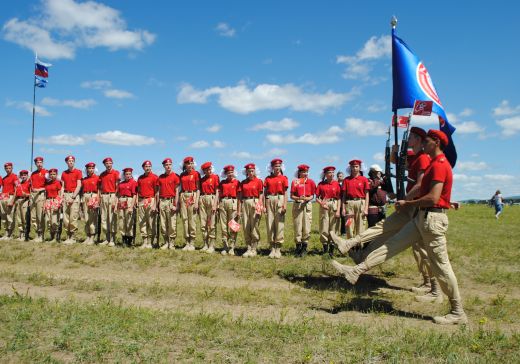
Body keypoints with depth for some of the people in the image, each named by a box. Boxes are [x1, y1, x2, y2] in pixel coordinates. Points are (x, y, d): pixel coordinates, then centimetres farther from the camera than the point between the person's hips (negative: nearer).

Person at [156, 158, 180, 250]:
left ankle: (172, 243, 3)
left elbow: (177, 191, -4)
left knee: (172, 224, -5)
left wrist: (175, 205, -10)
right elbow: (158, 191, 17)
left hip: (171, 201, -5)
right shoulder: (160, 177, 14)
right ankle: (166, 242, 16)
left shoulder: (175, 176, 0)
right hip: (162, 201, 5)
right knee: (163, 224, 7)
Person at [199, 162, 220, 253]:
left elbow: (217, 191, -4)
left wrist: (215, 204, -12)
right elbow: (200, 191, 16)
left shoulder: (215, 177, 0)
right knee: (203, 224, 5)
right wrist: (198, 204, 8)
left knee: (212, 224, -5)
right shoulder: (202, 179, 15)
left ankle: (212, 246, -1)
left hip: (211, 198, -5)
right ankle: (205, 245, 13)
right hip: (202, 199, 5)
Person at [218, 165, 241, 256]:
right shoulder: (222, 182, 12)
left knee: (232, 227, -2)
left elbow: (239, 197, 0)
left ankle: (232, 248, 4)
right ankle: (225, 247, 11)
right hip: (223, 203, 3)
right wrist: (217, 207, 6)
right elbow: (219, 195, 14)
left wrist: (239, 210, -5)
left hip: (233, 203, -3)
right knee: (223, 227, 4)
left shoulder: (237, 182, 3)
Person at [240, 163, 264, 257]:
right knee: (246, 227, 3)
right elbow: (241, 196, 14)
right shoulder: (243, 182, 13)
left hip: (254, 203, -4)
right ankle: (248, 249, 11)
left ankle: (254, 249, 3)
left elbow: (261, 195, -1)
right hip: (245, 203, 4)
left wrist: (260, 207, -11)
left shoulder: (259, 181, 2)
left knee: (254, 227, -4)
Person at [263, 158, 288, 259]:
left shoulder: (284, 178, 5)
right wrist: (264, 206, 2)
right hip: (269, 200, 3)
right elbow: (265, 193, 10)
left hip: (279, 200, -2)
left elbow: (285, 193, 0)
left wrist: (285, 205, -9)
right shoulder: (267, 178, 11)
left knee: (279, 224, -3)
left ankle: (278, 249, 2)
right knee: (270, 224, 2)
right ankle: (272, 248, 9)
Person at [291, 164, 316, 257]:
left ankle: (304, 248, 8)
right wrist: (299, 198, -17)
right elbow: (291, 196, 1)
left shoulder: (311, 182, 7)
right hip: (297, 205, -1)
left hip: (307, 205, 1)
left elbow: (312, 195, 10)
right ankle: (298, 247, 10)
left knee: (306, 226, -1)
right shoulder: (295, 181, 3)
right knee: (297, 226, 0)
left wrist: (308, 198, -11)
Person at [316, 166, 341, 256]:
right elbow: (317, 198, 8)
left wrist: (338, 211, -6)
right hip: (324, 206, 0)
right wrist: (322, 204, -10)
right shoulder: (321, 184, 5)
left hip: (334, 206, 0)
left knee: (333, 228, 1)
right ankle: (325, 250, 11)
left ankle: (331, 251, 8)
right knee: (324, 228, 0)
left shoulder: (336, 184, 3)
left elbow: (339, 198, 1)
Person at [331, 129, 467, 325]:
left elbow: (433, 199, -23)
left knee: (440, 265, -2)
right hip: (422, 217, 10)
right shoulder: (434, 164, 17)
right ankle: (356, 271, 8)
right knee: (392, 245, 6)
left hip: (433, 219, -10)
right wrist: (407, 203, 12)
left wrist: (407, 203, -11)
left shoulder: (440, 165, -15)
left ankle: (458, 313, 10)